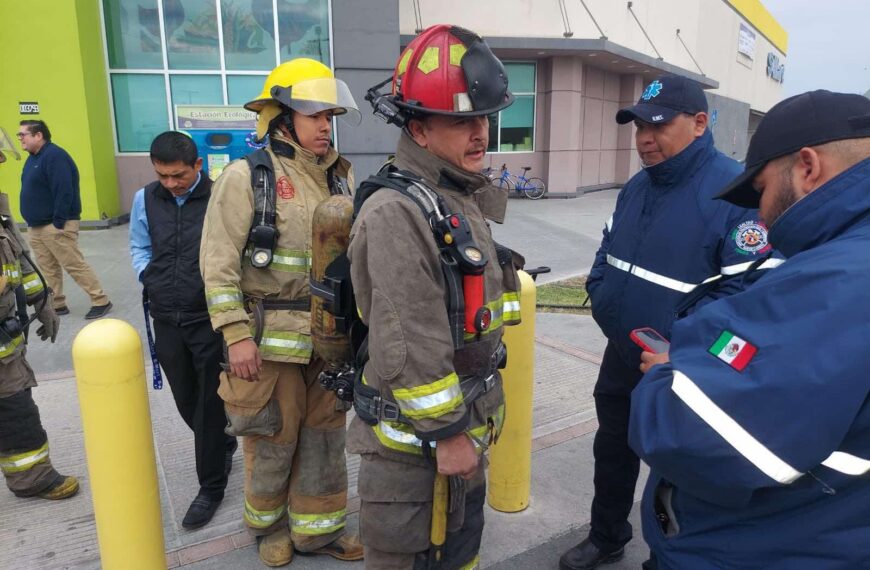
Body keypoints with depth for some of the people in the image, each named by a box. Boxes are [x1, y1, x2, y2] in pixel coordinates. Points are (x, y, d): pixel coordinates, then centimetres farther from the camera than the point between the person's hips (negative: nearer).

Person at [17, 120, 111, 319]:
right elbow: (32, 192, 21)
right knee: (48, 268, 13)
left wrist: (58, 222, -23)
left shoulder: (54, 156, -16)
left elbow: (64, 191, -23)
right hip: (37, 227, 9)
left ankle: (101, 301, 0)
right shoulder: (33, 157, 15)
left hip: (55, 226, -9)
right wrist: (32, 221, 16)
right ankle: (56, 305, 21)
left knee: (75, 265, -7)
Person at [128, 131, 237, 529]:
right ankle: (223, 446, 45)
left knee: (210, 405, 6)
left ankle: (211, 486, 22)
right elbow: (139, 246, 17)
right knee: (186, 402, 17)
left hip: (211, 318, -5)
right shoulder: (146, 199, 4)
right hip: (166, 319, 5)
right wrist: (147, 277, 1)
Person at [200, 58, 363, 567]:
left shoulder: (340, 176, 7)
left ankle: (319, 527, 33)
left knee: (325, 434, 14)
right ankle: (268, 523, 37)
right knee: (274, 438, 10)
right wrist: (237, 335, -16)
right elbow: (219, 264, -11)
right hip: (272, 335, -5)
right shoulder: (247, 176, -9)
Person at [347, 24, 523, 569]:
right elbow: (410, 347, -26)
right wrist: (447, 433, -19)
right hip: (419, 432, -9)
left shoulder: (461, 199, 8)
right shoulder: (397, 213, -24)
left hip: (463, 418, 9)